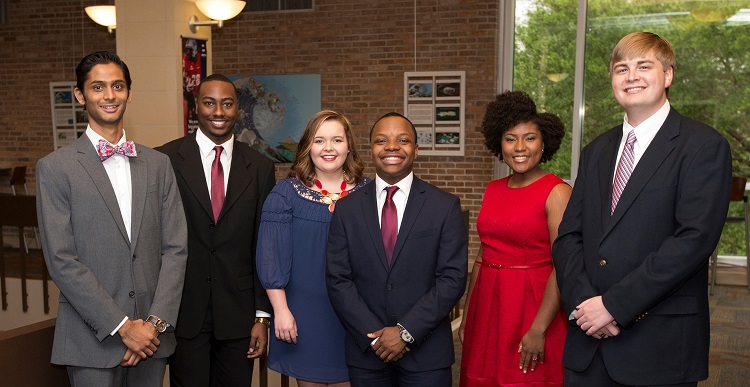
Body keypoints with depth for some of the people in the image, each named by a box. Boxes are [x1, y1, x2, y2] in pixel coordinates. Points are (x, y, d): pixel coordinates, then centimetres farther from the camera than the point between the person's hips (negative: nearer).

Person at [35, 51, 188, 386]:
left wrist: (156, 321, -7)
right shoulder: (55, 168, -3)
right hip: (93, 338, -3)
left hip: (152, 334, 3)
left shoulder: (158, 164, 7)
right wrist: (122, 326, -13)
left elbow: (175, 248, 3)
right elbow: (61, 260, -9)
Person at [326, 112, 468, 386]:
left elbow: (453, 278, -8)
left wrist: (406, 331, -13)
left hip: (426, 353, -1)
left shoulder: (445, 206, -3)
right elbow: (337, 280, -2)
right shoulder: (347, 209, 2)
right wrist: (374, 335, -10)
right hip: (366, 351, 1)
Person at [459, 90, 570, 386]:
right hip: (487, 306, 6)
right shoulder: (493, 190, 8)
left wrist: (539, 330, -18)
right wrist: (467, 316, 11)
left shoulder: (557, 192, -9)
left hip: (533, 305, -5)